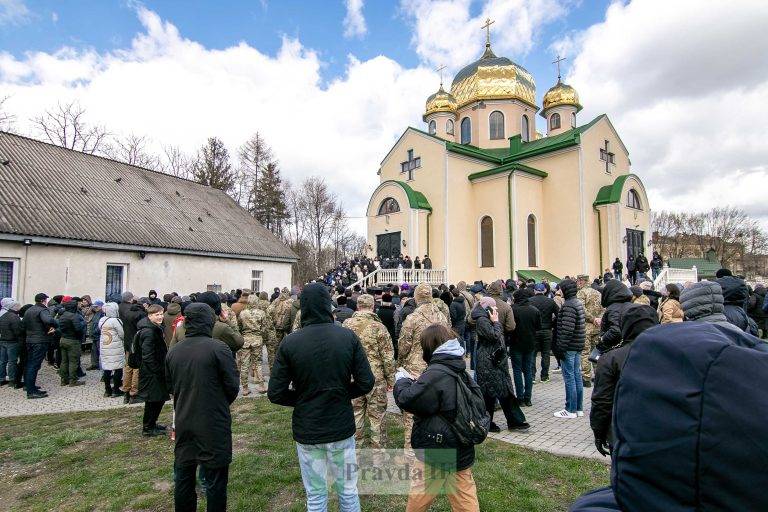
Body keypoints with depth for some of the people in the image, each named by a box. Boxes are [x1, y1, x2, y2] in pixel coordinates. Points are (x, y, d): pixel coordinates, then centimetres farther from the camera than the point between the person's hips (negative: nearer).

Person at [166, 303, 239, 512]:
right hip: (214, 425, -5)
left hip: (183, 423, 6)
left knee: (183, 477, 19)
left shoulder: (173, 352, -1)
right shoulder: (219, 349, -17)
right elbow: (232, 386, -13)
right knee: (215, 479, 7)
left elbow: (170, 385, 10)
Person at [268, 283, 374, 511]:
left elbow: (275, 394, -11)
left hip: (307, 431, 0)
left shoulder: (289, 342, -13)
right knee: (348, 490, 20)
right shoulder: (349, 337, -11)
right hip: (342, 428, 1)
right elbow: (366, 383, -10)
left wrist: (301, 400, 6)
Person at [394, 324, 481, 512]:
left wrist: (402, 380, -4)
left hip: (436, 453, -8)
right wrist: (414, 382, 4)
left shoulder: (436, 374, -25)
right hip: (461, 452, 8)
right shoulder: (460, 370, 4)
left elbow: (406, 399, -22)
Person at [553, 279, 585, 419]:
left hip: (569, 346, -10)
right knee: (577, 376, 15)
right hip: (578, 346, 10)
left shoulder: (568, 306, -18)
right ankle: (579, 408, 23)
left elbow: (567, 329, -23)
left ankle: (571, 410, 5)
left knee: (569, 378, -2)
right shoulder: (578, 303, 12)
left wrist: (562, 347, -18)